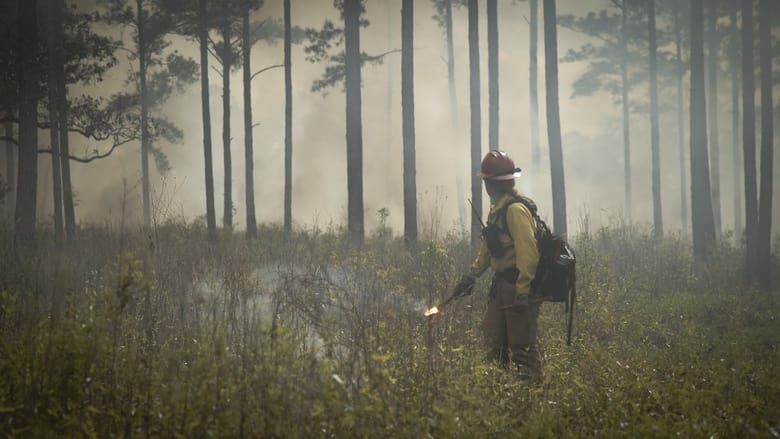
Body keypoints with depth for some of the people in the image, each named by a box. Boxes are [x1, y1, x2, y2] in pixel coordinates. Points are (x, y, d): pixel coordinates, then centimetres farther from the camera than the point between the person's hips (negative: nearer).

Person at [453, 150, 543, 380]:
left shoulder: (516, 210, -19)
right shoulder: (498, 209, 13)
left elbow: (528, 253, -25)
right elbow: (488, 247, 24)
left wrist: (522, 291, -27)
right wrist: (471, 275, 24)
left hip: (518, 287, -10)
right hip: (501, 286, 10)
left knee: (522, 346, -7)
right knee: (494, 341, 15)